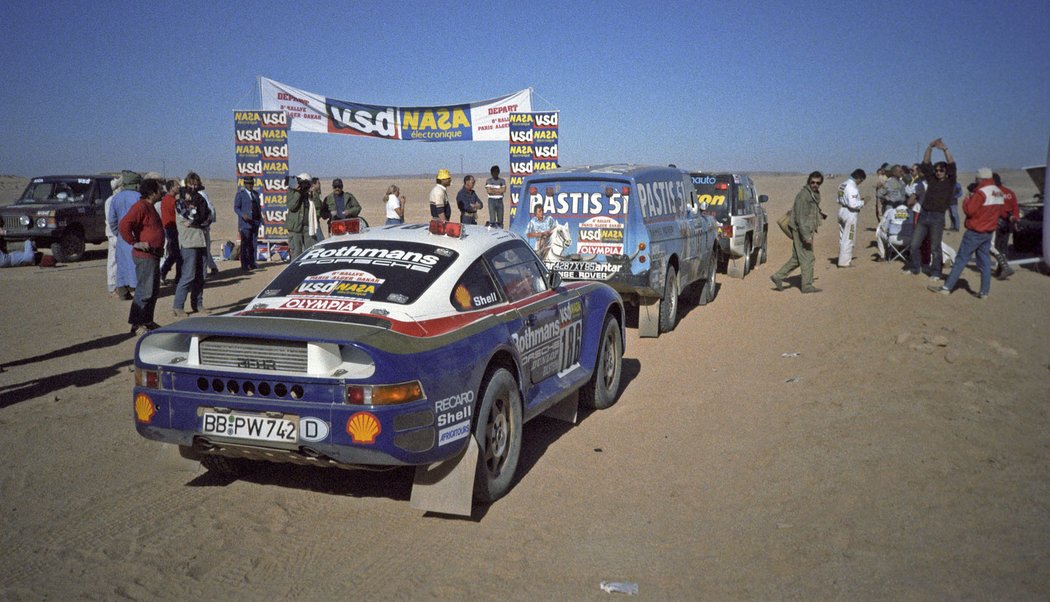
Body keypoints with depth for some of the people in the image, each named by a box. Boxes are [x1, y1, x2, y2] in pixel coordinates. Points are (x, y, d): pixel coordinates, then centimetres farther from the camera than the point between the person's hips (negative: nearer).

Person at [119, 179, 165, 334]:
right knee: (145, 291, -9)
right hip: (144, 256, -10)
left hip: (153, 255, 10)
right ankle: (136, 325, -4)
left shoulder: (150, 207, 17)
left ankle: (147, 321, 24)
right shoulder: (140, 207, -15)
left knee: (153, 290, 15)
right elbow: (124, 225, -27)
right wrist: (134, 242, -21)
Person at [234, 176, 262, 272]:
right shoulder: (240, 194, -3)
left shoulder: (255, 193, 15)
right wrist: (243, 215, -25)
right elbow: (236, 208, -7)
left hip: (255, 222, 6)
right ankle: (244, 265, -2)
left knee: (254, 244, 8)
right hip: (245, 222, -6)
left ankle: (252, 263, 15)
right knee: (245, 244, -5)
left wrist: (260, 219, 12)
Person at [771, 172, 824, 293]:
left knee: (796, 258, 13)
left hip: (807, 230, 10)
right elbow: (800, 217, -23)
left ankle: (778, 277, 17)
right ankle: (807, 285, 7)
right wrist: (806, 236, -27)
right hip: (801, 231, -10)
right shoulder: (803, 195, -17)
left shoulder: (814, 195, 13)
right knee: (807, 258, -2)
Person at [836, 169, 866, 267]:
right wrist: (863, 202, -8)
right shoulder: (852, 187, -19)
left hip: (842, 211, 9)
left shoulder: (842, 184, 9)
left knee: (842, 238, 16)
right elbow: (853, 204, -25)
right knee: (849, 239, -1)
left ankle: (842, 259, 24)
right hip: (850, 214, -9)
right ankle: (845, 262, 3)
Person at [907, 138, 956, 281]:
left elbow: (952, 165, -10)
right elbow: (925, 164, 7)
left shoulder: (949, 182, 2)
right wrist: (930, 147, -4)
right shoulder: (931, 180, 12)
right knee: (914, 244, 6)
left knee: (935, 247, -2)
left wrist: (944, 148, -17)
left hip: (937, 217, -4)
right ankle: (914, 268, 19)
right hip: (923, 215, 4)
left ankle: (935, 273, 4)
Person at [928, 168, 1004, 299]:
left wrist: (967, 201, -3)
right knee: (985, 261, 9)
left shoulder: (981, 192, -17)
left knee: (961, 260, -4)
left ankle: (947, 287, -3)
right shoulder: (999, 193, 9)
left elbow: (969, 210, -20)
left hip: (975, 232, -7)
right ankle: (984, 291, 9)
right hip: (989, 232, 7)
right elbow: (1002, 212, 16)